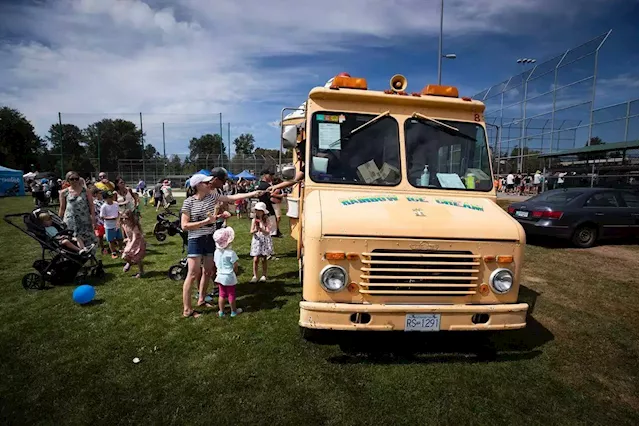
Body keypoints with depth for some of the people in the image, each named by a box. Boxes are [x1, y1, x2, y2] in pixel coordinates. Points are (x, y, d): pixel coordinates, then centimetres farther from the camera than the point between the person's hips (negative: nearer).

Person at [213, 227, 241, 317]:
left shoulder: (216, 252, -3)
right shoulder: (231, 253, -21)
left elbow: (216, 264, 7)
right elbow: (235, 266, -16)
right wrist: (235, 272, 3)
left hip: (220, 276, 5)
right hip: (229, 277, -5)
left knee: (221, 294, 15)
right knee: (231, 294, 9)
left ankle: (221, 311, 23)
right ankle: (234, 311, 22)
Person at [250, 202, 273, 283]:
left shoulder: (266, 220, -5)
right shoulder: (254, 220, 0)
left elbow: (268, 232, -12)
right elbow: (251, 231, -5)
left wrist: (261, 229, -28)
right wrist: (255, 230, -26)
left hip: (265, 240, -1)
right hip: (257, 240, 1)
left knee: (263, 259, 4)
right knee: (255, 259, -2)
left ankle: (264, 275, 16)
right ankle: (255, 276, 9)